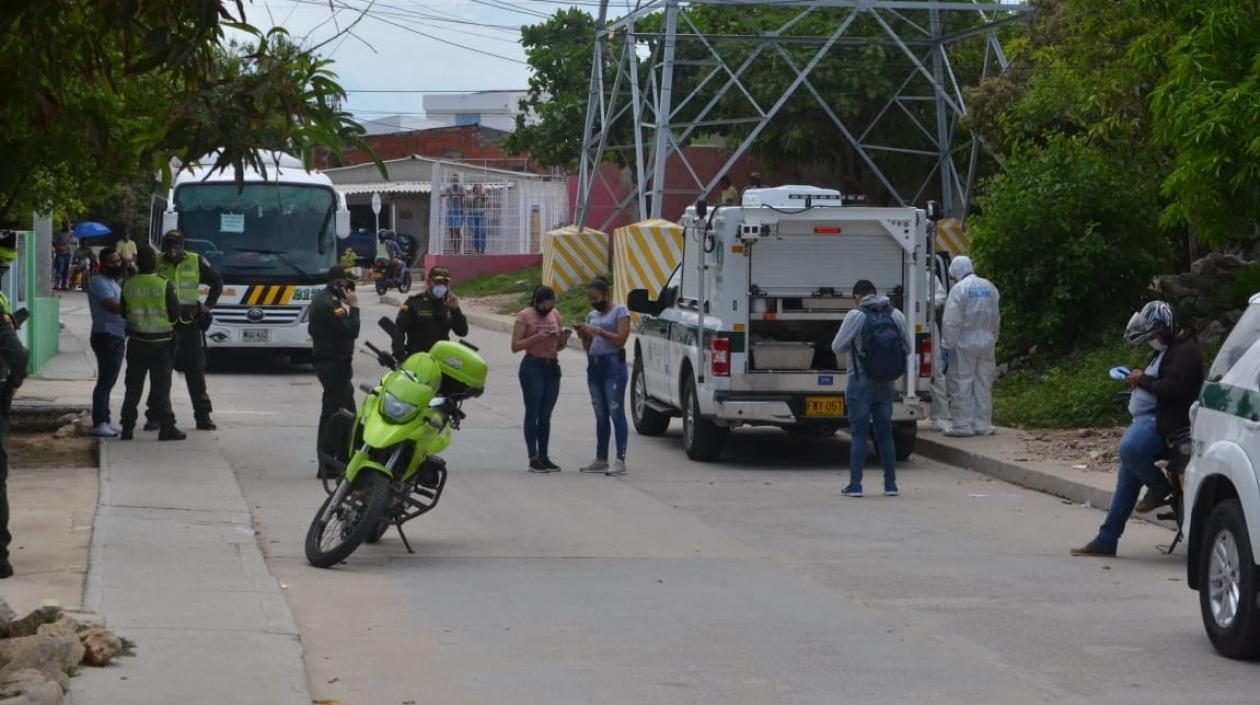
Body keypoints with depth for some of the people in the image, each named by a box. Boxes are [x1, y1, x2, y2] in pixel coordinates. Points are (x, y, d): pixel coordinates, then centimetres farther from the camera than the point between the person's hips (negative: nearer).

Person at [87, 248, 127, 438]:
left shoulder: (113, 282, 20)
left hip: (117, 338, 10)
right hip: (106, 337, -10)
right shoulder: (100, 282, -12)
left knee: (108, 382, 13)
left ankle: (104, 422, 19)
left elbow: (121, 306, 20)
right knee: (105, 382, -11)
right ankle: (98, 424, -11)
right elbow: (114, 307, -23)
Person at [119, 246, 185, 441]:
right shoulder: (165, 285, -13)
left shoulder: (129, 285, -3)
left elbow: (123, 313, 7)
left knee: (133, 388, 10)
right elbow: (175, 313, -9)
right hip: (160, 343, -3)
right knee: (161, 387, 2)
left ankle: (127, 427, 10)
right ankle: (166, 428, -1)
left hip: (136, 342, 3)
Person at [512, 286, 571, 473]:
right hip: (532, 366, -5)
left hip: (552, 367, 5)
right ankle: (533, 459, -3)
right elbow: (515, 346, -9)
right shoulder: (524, 316, -4)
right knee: (533, 414, -4)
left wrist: (564, 337, -4)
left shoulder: (555, 315, 12)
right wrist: (537, 338, -20)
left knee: (546, 415, 7)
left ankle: (544, 457, 11)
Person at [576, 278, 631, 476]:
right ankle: (601, 460, 12)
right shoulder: (592, 315, 19)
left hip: (613, 365, -7)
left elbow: (620, 340, -12)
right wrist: (584, 336, 1)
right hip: (594, 367, 7)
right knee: (601, 416, 9)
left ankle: (620, 460, -15)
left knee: (616, 413, -11)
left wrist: (598, 331, -14)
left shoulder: (620, 311, -1)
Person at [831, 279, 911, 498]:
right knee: (885, 433, 12)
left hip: (861, 383, -4)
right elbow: (906, 347, 8)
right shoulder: (896, 316, 1)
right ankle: (890, 484, 12)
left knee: (859, 434, 0)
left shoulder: (856, 316, -12)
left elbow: (837, 347, -9)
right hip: (887, 384, 4)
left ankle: (855, 485, -2)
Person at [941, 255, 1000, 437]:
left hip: (965, 343, -6)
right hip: (986, 343, 6)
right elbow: (996, 318, 16)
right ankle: (983, 424, 12)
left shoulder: (959, 289, -12)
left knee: (961, 384, -1)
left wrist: (947, 345, -10)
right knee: (983, 385, 10)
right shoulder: (989, 287, 9)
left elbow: (952, 321, -15)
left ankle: (962, 424, -2)